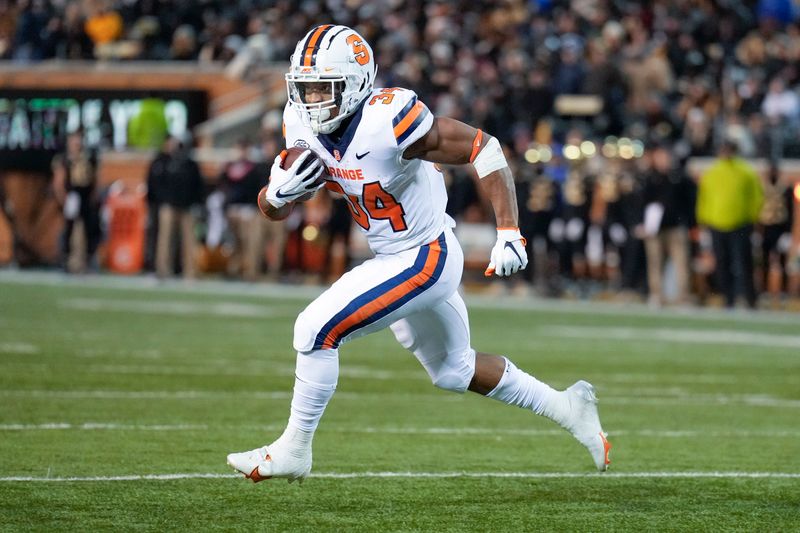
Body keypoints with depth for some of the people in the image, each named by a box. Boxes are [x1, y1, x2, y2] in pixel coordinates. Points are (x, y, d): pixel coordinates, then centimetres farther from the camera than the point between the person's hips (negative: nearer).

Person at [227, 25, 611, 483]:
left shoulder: (386, 122, -29)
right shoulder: (304, 125, -7)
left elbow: (482, 148, -23)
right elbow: (275, 210, 2)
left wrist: (509, 231, -27)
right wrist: (279, 189, -23)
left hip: (426, 259, -9)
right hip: (393, 258, 9)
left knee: (317, 330, -15)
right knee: (453, 370, 25)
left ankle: (293, 450, 3)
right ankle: (567, 407, 42)